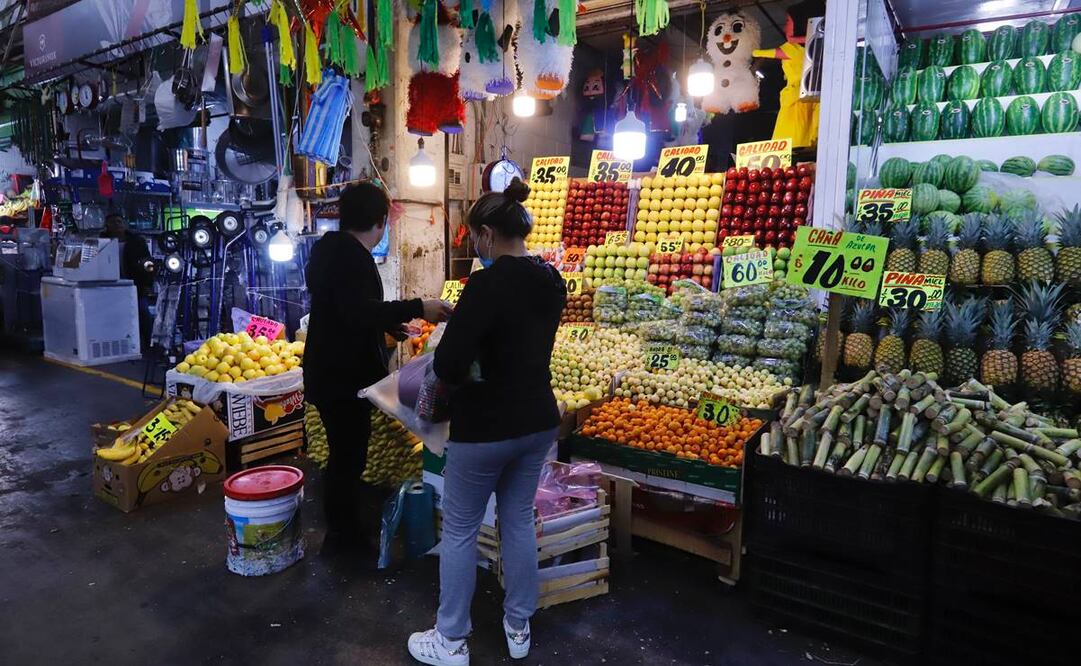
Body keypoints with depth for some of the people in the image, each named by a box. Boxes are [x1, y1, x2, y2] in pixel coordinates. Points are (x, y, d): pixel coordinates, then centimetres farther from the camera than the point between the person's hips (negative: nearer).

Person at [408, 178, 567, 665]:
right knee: (519, 521, 20)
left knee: (459, 529, 11)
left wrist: (460, 375, -3)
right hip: (538, 420, 7)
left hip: (486, 427, -7)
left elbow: (448, 363, -25)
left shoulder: (488, 283, -21)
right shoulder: (551, 282, 3)